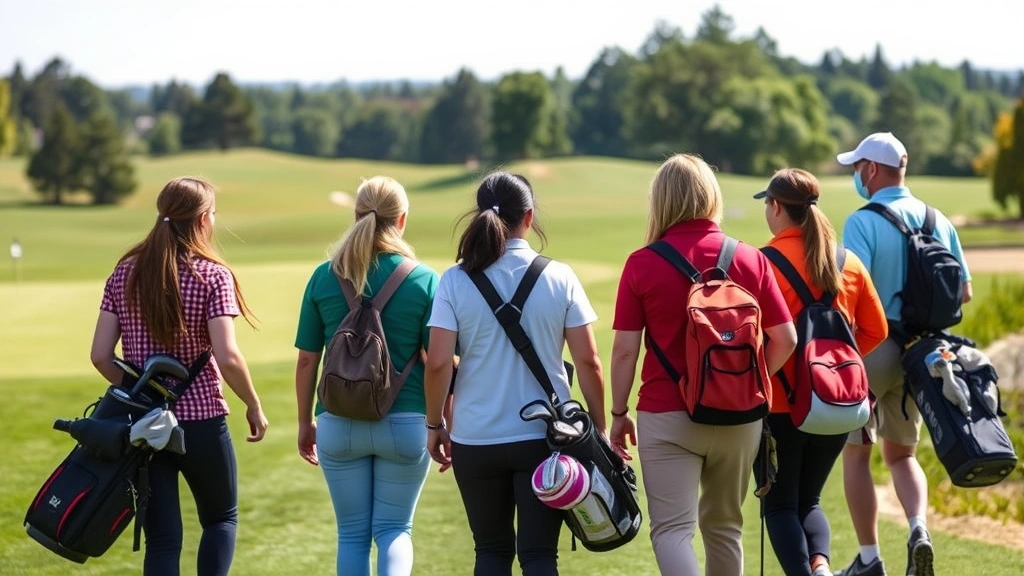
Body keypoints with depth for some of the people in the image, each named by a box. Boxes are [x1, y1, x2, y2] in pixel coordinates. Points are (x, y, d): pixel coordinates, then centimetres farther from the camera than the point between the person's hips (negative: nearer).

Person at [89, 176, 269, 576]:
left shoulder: (125, 274, 2)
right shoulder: (212, 276, -10)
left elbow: (101, 356, -1)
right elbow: (227, 358, -18)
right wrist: (254, 405, -2)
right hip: (200, 422, -3)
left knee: (161, 538, 8)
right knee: (221, 518, 19)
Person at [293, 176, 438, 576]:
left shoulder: (324, 277, -1)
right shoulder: (424, 280, -6)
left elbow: (306, 360, 3)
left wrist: (305, 422, 14)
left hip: (339, 424, 1)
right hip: (405, 423, -1)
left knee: (352, 533, 13)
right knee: (394, 528, 11)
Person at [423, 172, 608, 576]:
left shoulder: (455, 281, -4)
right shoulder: (560, 278, -3)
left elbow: (438, 363, -8)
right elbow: (588, 361, -3)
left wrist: (435, 426, 6)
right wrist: (599, 428, 7)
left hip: (476, 440, 1)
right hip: (544, 436, 0)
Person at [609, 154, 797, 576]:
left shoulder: (642, 264, -7)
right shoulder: (750, 260, 0)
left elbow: (624, 350, -7)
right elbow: (785, 339, 2)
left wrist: (618, 413, 5)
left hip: (666, 416, -3)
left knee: (672, 529, -2)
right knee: (724, 524, 19)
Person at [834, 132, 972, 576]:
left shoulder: (863, 222, -12)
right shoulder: (938, 221, 5)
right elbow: (963, 291, 8)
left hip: (872, 346, -5)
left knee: (856, 452, 9)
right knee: (901, 453, 17)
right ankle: (919, 528, -8)